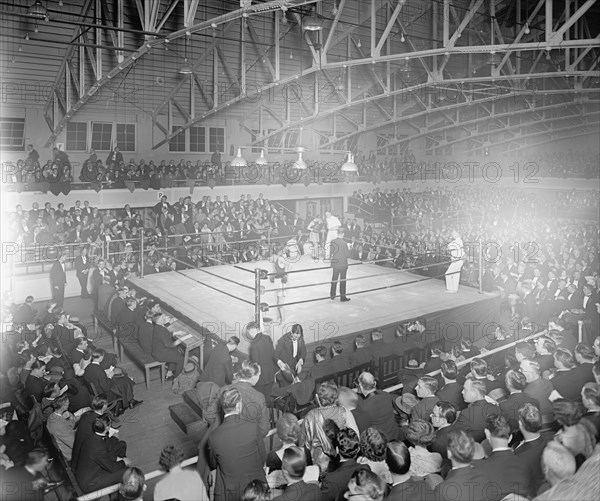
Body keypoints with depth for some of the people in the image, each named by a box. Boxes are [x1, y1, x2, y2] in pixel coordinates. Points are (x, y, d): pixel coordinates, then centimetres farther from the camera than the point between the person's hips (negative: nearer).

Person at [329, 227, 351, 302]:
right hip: (343, 264, -5)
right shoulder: (344, 243, -19)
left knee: (334, 279, 17)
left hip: (334, 263, 5)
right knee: (342, 280, 5)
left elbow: (330, 252, 4)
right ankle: (342, 297, 11)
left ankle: (332, 295, 28)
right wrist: (349, 250, 3)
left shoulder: (332, 242, -5)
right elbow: (347, 255, -15)